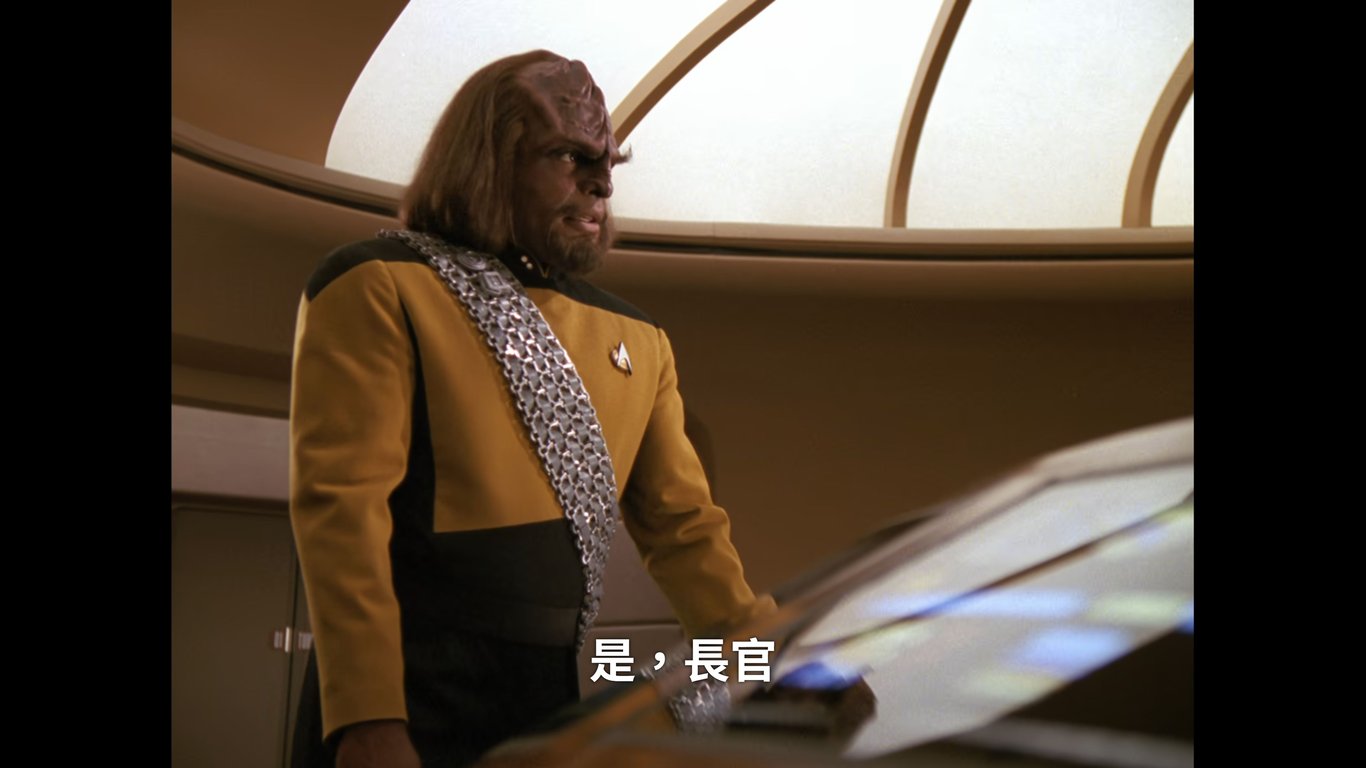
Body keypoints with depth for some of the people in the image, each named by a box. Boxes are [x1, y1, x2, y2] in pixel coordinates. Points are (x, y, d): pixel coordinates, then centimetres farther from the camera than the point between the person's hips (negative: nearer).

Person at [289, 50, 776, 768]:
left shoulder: (638, 338, 13)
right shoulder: (379, 287, -4)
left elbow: (682, 525, 14)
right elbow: (341, 503, -13)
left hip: (562, 702, 6)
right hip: (416, 700, -6)